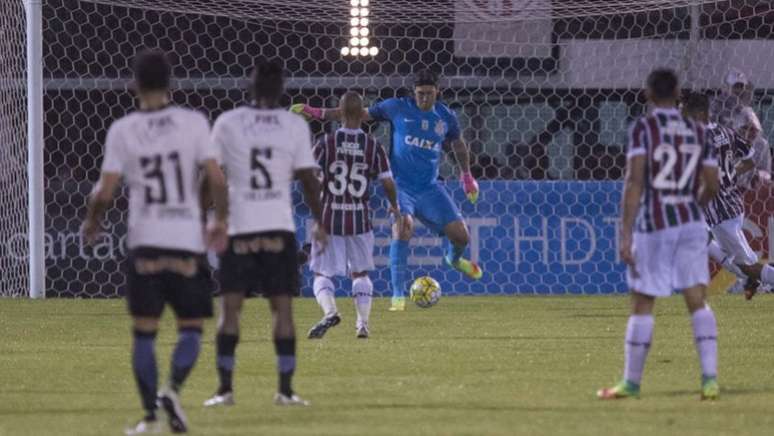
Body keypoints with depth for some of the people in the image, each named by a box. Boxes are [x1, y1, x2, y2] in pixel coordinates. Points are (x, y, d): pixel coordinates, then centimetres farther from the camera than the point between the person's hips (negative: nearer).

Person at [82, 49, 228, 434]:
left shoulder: (122, 130, 0)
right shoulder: (193, 123, -2)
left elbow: (104, 192, -3)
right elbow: (216, 178, -7)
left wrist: (92, 222, 16)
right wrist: (220, 221, 8)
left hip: (143, 243, 1)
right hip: (187, 240, -1)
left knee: (144, 330, 7)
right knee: (191, 327, 8)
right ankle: (172, 389, -17)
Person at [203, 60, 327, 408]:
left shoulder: (227, 123, 1)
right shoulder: (295, 125, 2)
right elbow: (308, 178, 2)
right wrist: (319, 222, 13)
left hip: (238, 227, 0)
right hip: (280, 228, 0)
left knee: (230, 307, 2)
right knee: (282, 307, 3)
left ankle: (225, 389, -3)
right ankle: (285, 390, 0)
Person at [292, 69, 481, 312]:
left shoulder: (446, 117, 6)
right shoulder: (397, 108, -3)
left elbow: (458, 143, 25)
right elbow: (360, 115, 1)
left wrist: (467, 176, 30)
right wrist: (318, 113, -4)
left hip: (430, 189, 3)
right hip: (401, 185, -3)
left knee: (460, 236, -4)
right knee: (402, 228, -29)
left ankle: (454, 259, 36)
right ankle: (398, 296, -23)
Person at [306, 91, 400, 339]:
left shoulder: (326, 144, -5)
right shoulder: (373, 146, -1)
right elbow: (388, 182, 0)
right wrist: (394, 207, 19)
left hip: (329, 218, -2)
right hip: (360, 219, 2)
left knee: (322, 273, 6)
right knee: (360, 273, 18)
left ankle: (330, 311, -20)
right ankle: (363, 323, 10)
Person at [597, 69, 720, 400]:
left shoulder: (643, 128, -5)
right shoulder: (697, 131, 8)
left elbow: (634, 181, -14)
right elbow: (711, 186, 9)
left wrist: (625, 234, -15)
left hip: (653, 226, -3)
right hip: (691, 223, 3)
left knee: (642, 306, 5)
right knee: (697, 301, 1)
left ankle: (631, 382, 13)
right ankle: (710, 378, -11)